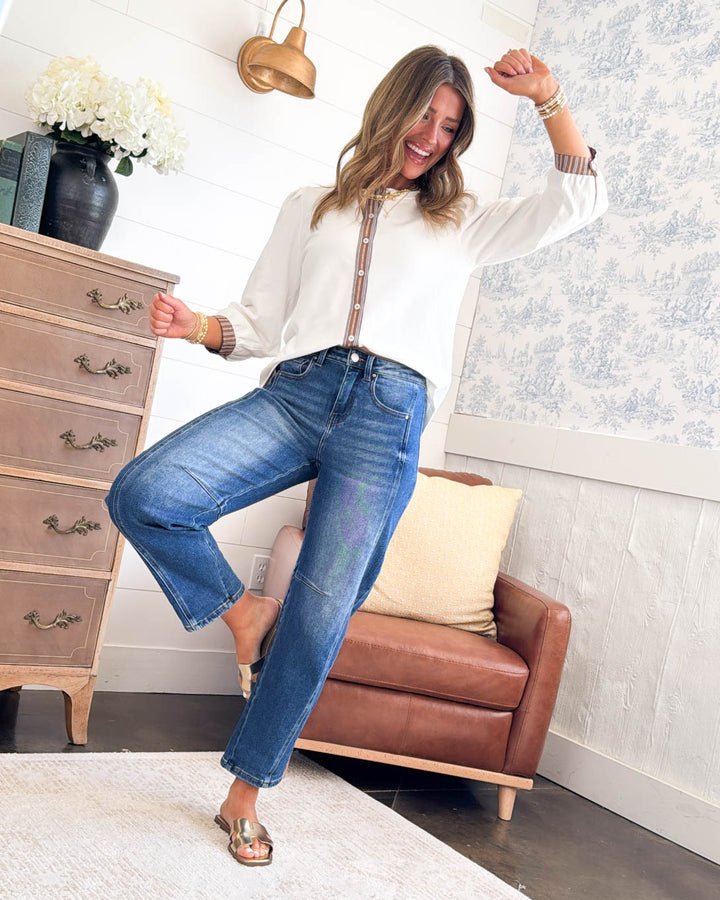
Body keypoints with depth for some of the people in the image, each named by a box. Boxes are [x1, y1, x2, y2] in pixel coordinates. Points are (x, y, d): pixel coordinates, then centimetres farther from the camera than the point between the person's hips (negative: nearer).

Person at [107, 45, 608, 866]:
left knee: (319, 617, -5)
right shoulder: (310, 208, 24)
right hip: (295, 390, 1)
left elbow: (579, 200, 19)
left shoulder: (461, 223, 24)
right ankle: (245, 613, 3)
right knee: (141, 493, -23)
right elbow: (261, 320, 17)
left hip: (389, 414, -1)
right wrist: (198, 325, -4)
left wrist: (547, 97, 14)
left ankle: (244, 795, 13)